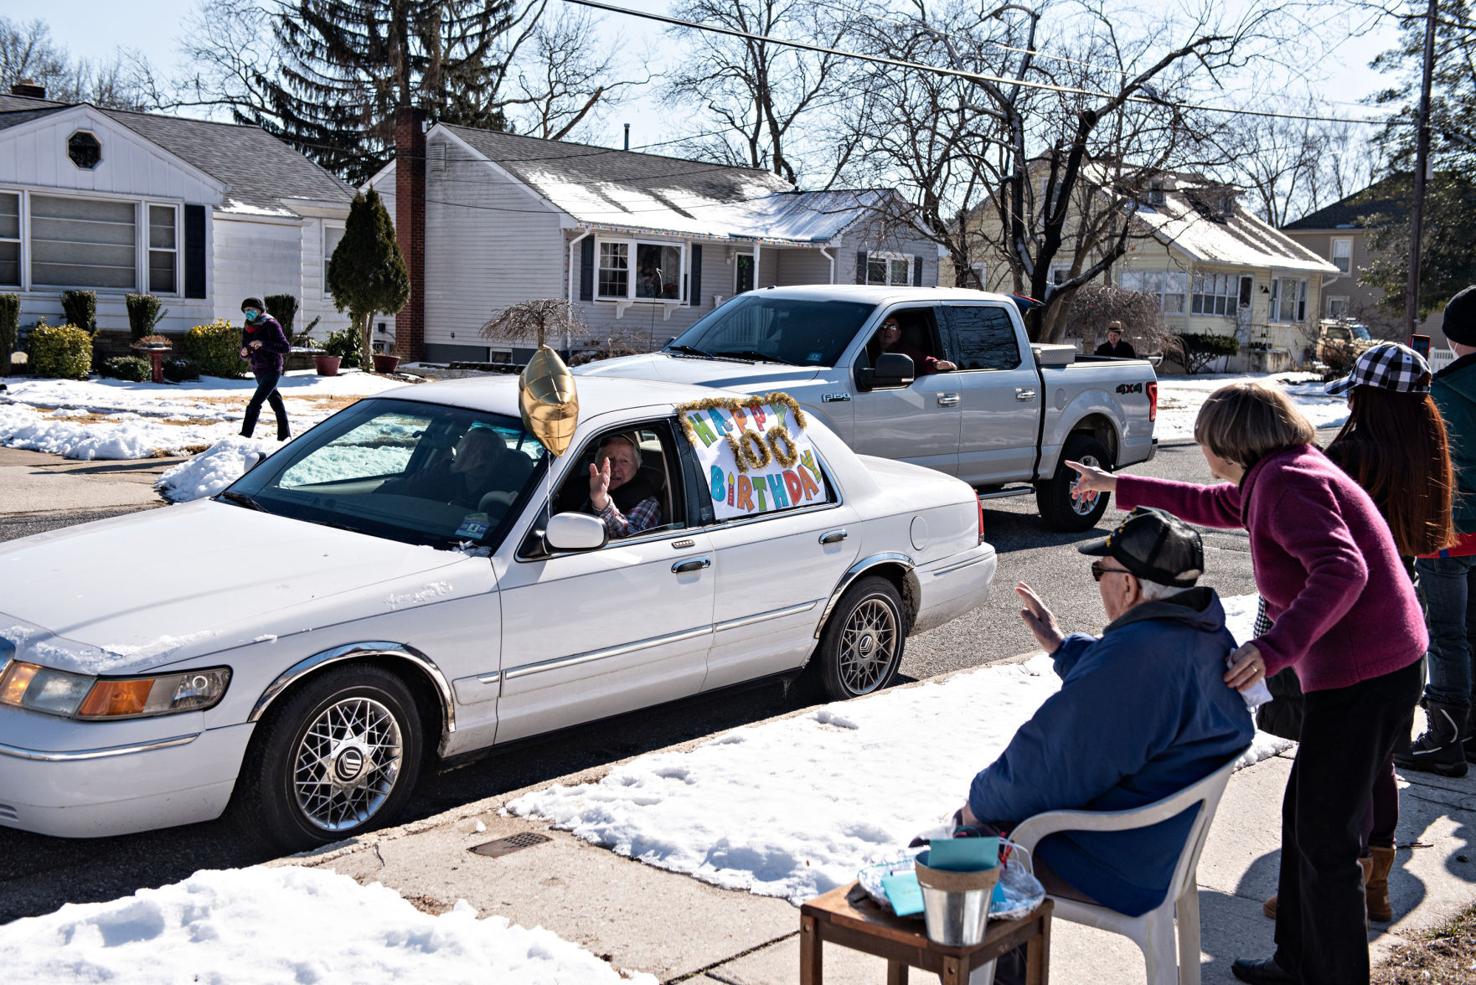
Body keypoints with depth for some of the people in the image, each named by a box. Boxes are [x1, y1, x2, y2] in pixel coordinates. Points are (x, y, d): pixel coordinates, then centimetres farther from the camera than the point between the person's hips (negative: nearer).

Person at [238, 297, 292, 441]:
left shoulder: (271, 325, -11)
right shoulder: (247, 329, 9)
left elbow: (286, 348, -20)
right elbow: (246, 355, 15)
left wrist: (263, 344, -30)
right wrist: (244, 353, -10)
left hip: (272, 370, -8)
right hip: (258, 371, 8)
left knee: (254, 404, -16)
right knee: (276, 403, 17)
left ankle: (245, 436, -18)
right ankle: (284, 435, 26)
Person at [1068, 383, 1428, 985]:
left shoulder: (1285, 481, -18)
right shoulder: (1277, 476, 14)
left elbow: (1341, 570, -30)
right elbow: (1211, 505, 32)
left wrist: (1274, 648, -39)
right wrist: (1118, 486, 38)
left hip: (1365, 675, -11)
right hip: (1368, 667, 11)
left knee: (1325, 840, -3)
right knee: (1304, 818, 18)